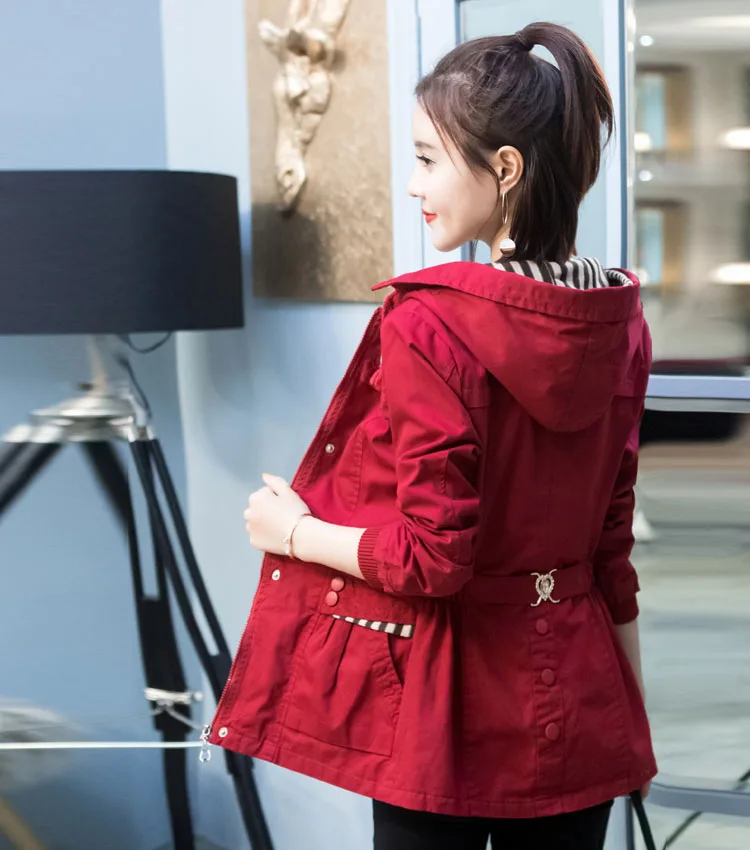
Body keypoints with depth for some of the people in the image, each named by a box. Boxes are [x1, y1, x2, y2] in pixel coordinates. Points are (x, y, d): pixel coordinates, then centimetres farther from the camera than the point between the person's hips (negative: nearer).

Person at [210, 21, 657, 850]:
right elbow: (612, 539, 7)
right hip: (572, 693, 6)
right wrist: (633, 719, 15)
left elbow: (431, 555, -20)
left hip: (449, 699, -5)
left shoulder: (428, 327, -20)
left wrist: (292, 531, -3)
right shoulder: (619, 323, -1)